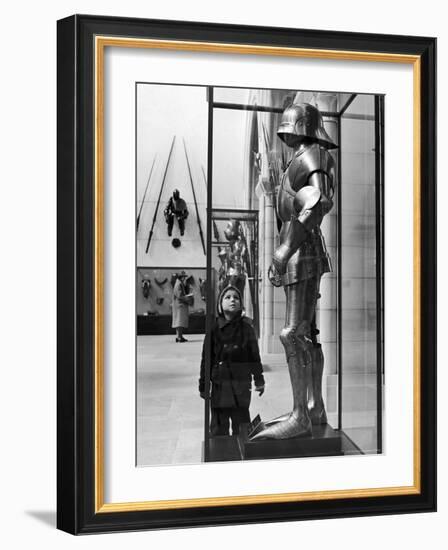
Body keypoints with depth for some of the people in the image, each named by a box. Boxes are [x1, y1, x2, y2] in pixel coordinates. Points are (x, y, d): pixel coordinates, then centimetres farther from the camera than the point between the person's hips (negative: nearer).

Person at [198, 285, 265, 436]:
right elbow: (206, 359, 1)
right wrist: (203, 385, 3)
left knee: (241, 427, 10)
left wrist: (259, 379, 5)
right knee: (218, 427, 10)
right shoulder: (214, 329, -3)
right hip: (219, 384, 0)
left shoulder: (246, 328, -2)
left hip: (241, 384, 0)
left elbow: (254, 355, 4)